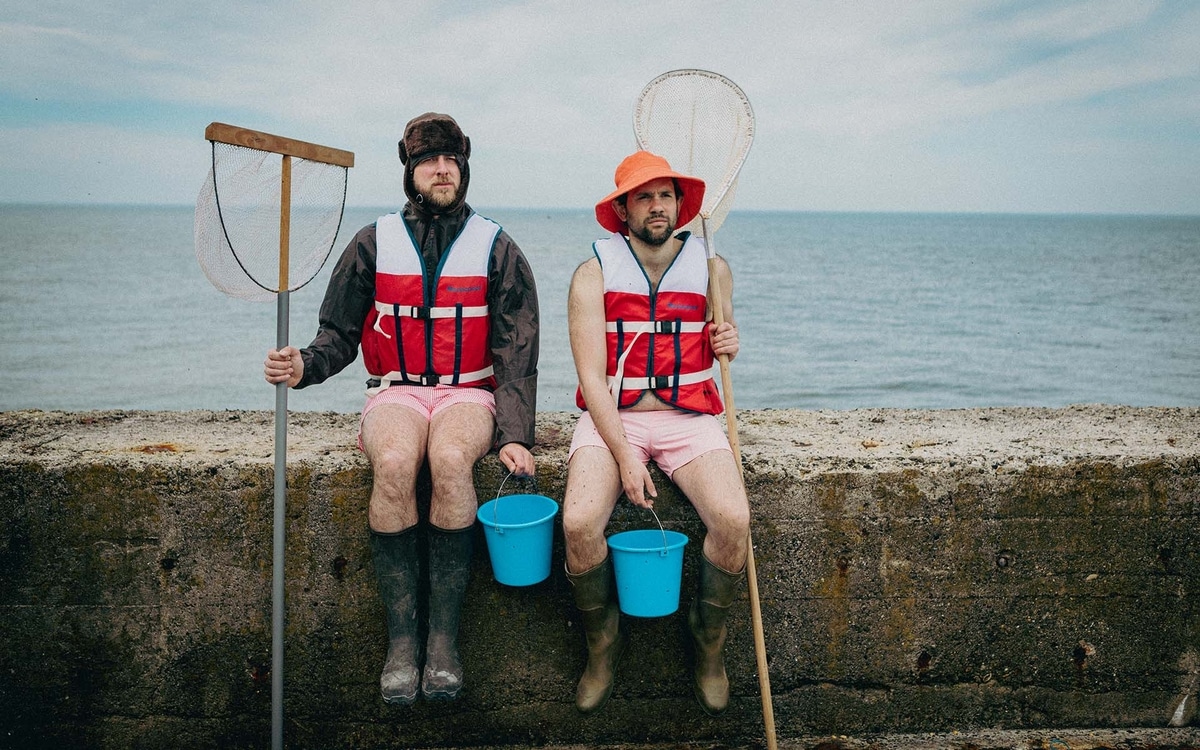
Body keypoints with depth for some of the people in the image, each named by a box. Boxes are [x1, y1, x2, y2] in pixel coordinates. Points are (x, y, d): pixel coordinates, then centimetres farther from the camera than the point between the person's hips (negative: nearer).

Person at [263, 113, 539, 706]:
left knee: (449, 457, -35)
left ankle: (444, 636, -26)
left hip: (469, 392, -1)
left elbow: (517, 355, 0)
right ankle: (401, 636, -24)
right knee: (394, 462, -34)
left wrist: (514, 434, -14)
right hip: (396, 390, 1)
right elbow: (339, 335, 9)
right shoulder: (373, 244, 8)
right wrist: (304, 365, -15)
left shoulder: (497, 249, 5)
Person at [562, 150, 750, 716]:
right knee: (579, 522, -28)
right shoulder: (594, 275, 0)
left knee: (733, 521, -26)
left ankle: (709, 644, 4)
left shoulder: (712, 269, 9)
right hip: (611, 417, -1)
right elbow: (592, 377, -7)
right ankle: (602, 646, 2)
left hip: (689, 416, 2)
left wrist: (727, 345, -2)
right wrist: (625, 456, -18)